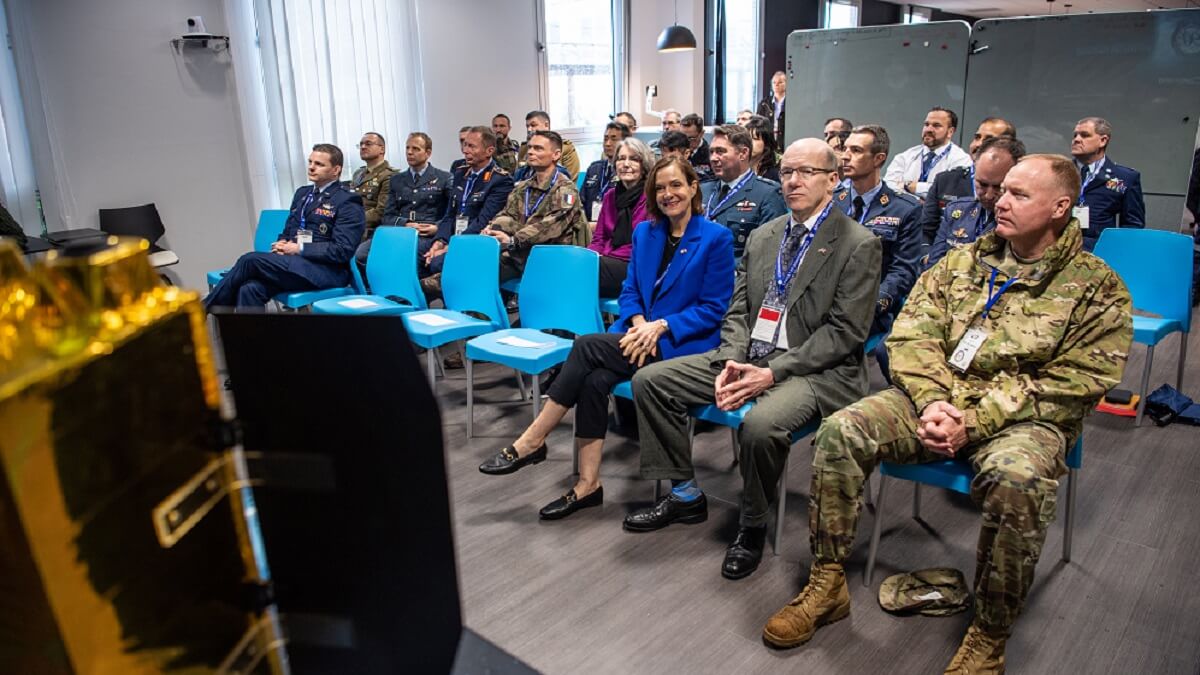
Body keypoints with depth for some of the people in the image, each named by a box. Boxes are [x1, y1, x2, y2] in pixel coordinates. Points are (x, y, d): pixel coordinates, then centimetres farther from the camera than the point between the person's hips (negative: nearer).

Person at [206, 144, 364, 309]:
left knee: (251, 260, -20)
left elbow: (342, 251, -14)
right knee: (250, 289, -24)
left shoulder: (348, 202, -4)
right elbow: (287, 232, 25)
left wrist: (299, 249, -16)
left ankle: (205, 308, -3)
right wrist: (282, 245, 0)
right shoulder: (302, 193, 20)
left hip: (327, 271, -7)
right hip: (294, 264, 7)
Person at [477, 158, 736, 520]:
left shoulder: (716, 238, -4)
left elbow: (714, 308, -7)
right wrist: (639, 322, -7)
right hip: (639, 331, 5)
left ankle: (532, 441, -17)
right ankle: (588, 484, -21)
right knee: (595, 379, -28)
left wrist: (660, 326, -17)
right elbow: (630, 290, 15)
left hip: (682, 344, -5)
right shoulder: (644, 232, 13)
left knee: (587, 347, -26)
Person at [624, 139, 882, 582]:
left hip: (814, 370, -6)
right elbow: (738, 310, 12)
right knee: (649, 379, -4)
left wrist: (773, 372, -20)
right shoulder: (762, 237, 14)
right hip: (748, 358, 7)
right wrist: (731, 360, -8)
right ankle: (685, 496, 8)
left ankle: (752, 527, -6)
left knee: (760, 423, -37)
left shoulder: (859, 244, -6)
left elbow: (845, 332, -12)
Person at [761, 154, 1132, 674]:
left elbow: (1070, 386, -9)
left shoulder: (1098, 288, 0)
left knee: (1017, 479, -38)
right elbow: (912, 335, 4)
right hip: (939, 401, 4)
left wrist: (973, 422, -19)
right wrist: (932, 401, -15)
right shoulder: (963, 261, 12)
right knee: (841, 431, -20)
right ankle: (826, 584, -6)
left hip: (1023, 418, -3)